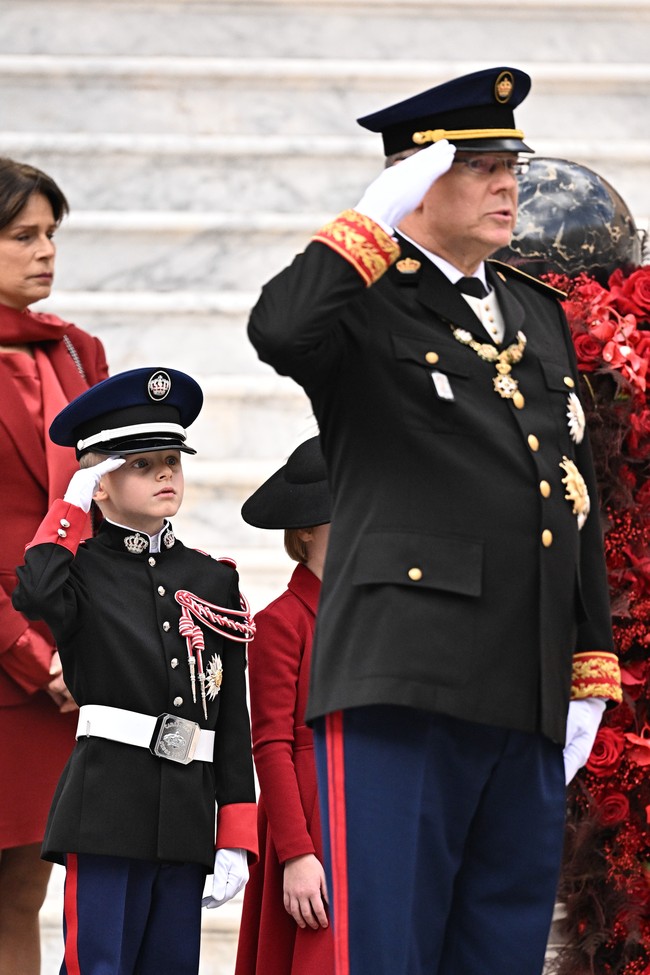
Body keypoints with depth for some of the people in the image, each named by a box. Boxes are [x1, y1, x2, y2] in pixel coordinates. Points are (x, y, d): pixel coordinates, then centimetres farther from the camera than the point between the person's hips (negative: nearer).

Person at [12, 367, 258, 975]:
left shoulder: (214, 582, 13)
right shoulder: (82, 568, 3)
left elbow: (234, 720, 11)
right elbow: (36, 596, -24)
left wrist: (236, 838, 6)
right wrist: (70, 508, -9)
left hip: (188, 813, 4)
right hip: (108, 804, -4)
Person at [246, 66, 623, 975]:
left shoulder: (540, 313, 20)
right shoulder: (367, 307, -1)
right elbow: (278, 330, -26)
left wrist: (590, 673, 17)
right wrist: (378, 218, -16)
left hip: (529, 704, 7)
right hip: (403, 690, -7)